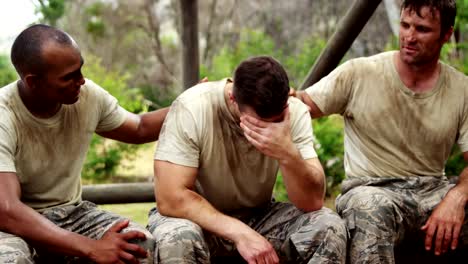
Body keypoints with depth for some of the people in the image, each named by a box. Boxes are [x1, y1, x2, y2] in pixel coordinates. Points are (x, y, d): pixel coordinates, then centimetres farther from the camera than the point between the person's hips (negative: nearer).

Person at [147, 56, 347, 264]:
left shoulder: (294, 112, -16)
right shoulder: (192, 108, -25)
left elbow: (312, 202, -21)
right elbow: (170, 198, -28)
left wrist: (288, 153, -39)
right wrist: (240, 233, -35)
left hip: (258, 217, 3)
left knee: (329, 227, -22)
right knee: (177, 239, -36)